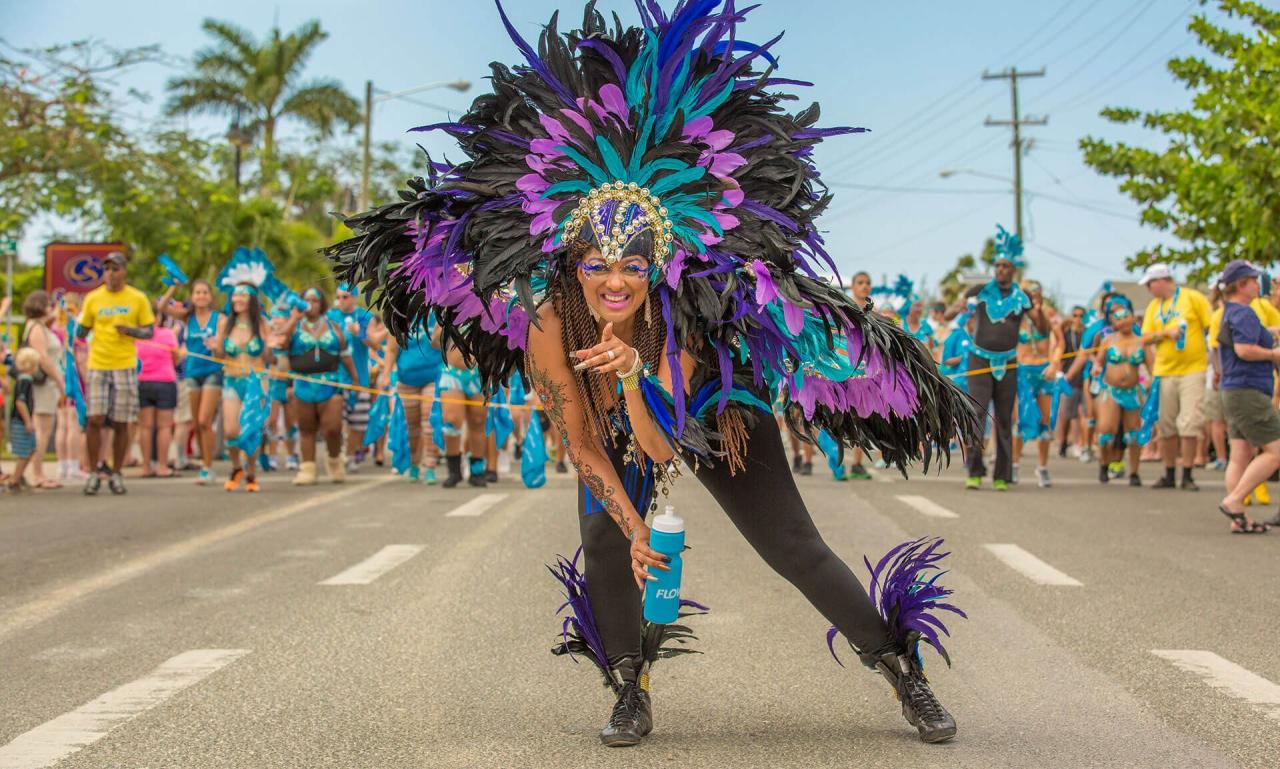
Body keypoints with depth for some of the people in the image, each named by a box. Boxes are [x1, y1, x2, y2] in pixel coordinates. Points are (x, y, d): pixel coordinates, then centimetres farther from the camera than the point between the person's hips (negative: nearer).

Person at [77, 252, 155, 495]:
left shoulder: (138, 299, 4)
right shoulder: (93, 298, 6)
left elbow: (149, 331, 4)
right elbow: (82, 332, 12)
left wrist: (129, 330, -11)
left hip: (125, 366, 0)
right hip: (98, 365, 0)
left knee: (121, 424, 3)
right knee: (95, 419, -8)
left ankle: (116, 474, 14)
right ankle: (93, 473, 3)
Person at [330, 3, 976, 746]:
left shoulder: (679, 318, -38)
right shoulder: (549, 322, -32)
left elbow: (662, 446, -41)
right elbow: (581, 442, -20)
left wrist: (634, 375, -57)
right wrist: (632, 524, -19)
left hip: (718, 417, -2)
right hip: (616, 435, 2)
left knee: (795, 549, -5)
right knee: (605, 541, -16)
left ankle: (904, 672, 10)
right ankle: (633, 696, 6)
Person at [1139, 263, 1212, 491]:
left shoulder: (1193, 298, -1)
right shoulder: (1154, 307, 14)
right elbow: (1145, 338, 8)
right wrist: (1166, 332, -11)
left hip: (1192, 369, -5)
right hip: (1164, 371, 5)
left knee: (1189, 424, -9)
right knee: (1166, 425, 7)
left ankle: (1187, 476, -2)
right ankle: (1170, 475, 18)